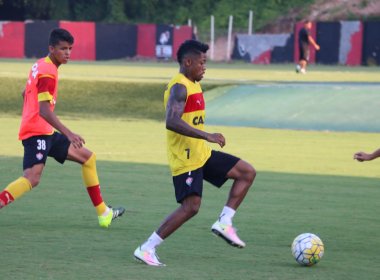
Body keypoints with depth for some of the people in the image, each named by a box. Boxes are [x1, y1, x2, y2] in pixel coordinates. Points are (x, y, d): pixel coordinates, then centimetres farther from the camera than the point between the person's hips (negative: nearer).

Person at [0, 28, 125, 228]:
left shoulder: (41, 65, 14)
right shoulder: (47, 73, -16)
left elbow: (26, 94, 27)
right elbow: (44, 110, -24)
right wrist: (68, 134, -30)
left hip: (46, 133, 10)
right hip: (37, 132, -10)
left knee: (88, 158, 14)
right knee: (32, 178, -28)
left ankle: (103, 213, 17)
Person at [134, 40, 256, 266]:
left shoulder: (193, 86, 14)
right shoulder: (179, 87, -17)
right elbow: (172, 122, -32)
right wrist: (207, 136, -34)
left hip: (202, 154, 10)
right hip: (186, 160, -10)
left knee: (247, 173, 7)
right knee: (191, 207, -16)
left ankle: (224, 222, 4)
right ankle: (147, 249, -9)